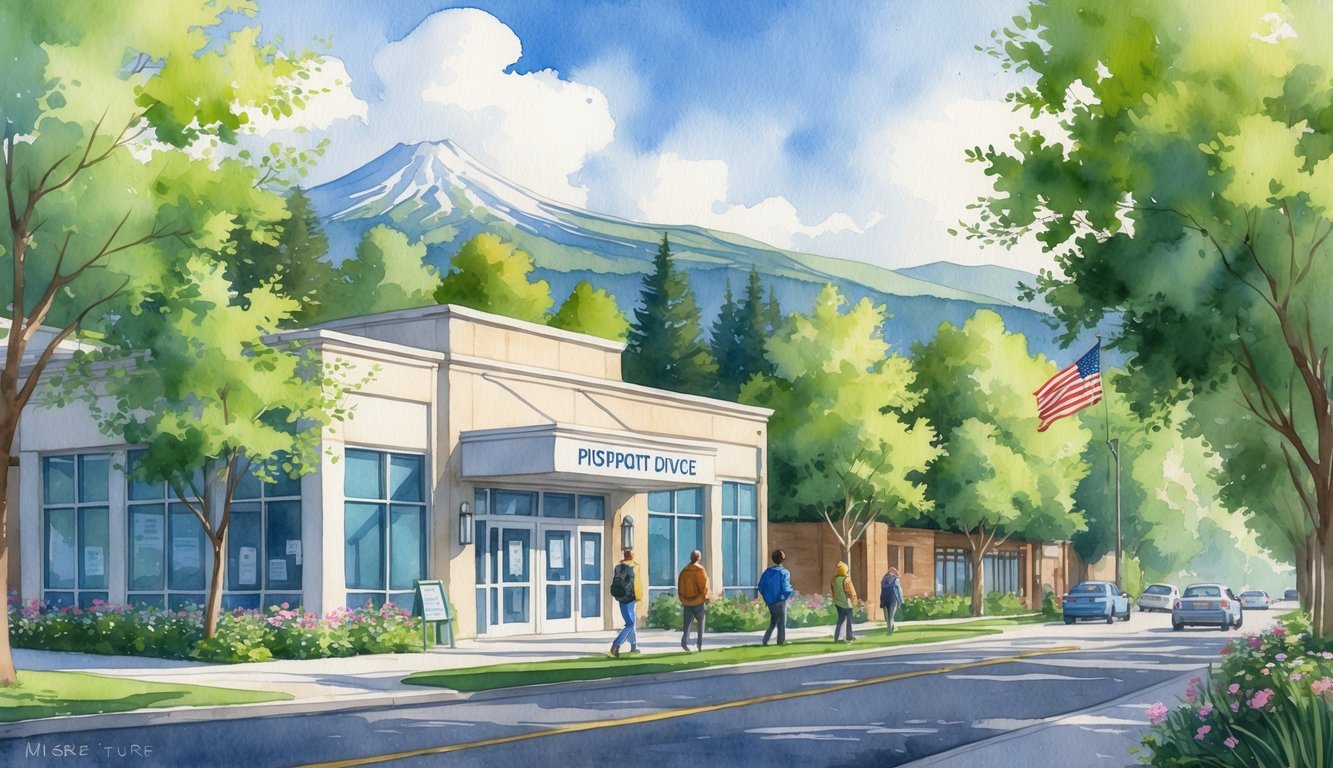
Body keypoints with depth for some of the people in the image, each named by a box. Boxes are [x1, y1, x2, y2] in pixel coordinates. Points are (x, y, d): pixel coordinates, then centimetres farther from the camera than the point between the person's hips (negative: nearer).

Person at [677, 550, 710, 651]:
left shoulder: (684, 570, 7)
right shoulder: (699, 570, -10)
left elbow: (680, 587, 10)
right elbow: (704, 586, -12)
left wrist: (682, 601, 16)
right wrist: (705, 598, -1)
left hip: (686, 601, 4)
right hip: (698, 601, -4)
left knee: (688, 622, 7)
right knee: (701, 622, 10)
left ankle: (684, 641, -11)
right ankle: (700, 643, 6)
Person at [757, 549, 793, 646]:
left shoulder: (767, 572, 3)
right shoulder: (783, 572, -13)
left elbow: (761, 586, 5)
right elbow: (786, 589, -21)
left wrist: (766, 598, 14)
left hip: (770, 602, 6)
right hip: (780, 601, -6)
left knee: (773, 622, 19)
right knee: (781, 623, 5)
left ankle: (765, 640, 13)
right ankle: (781, 641, 6)